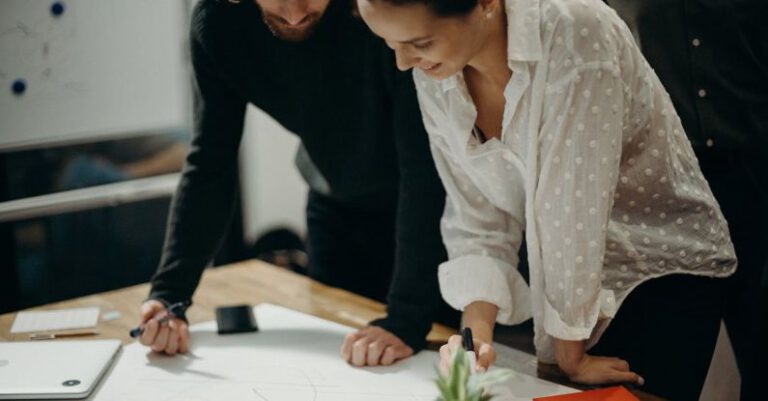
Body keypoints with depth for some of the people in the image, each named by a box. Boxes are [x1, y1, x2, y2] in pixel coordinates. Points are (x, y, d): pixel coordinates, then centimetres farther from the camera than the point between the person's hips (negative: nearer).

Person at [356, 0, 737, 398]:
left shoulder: (577, 34, -29)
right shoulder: (432, 77, -10)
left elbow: (574, 205, -26)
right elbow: (478, 219, -6)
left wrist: (572, 356, -19)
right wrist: (477, 333, -20)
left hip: (664, 274, -5)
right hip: (567, 282, 5)